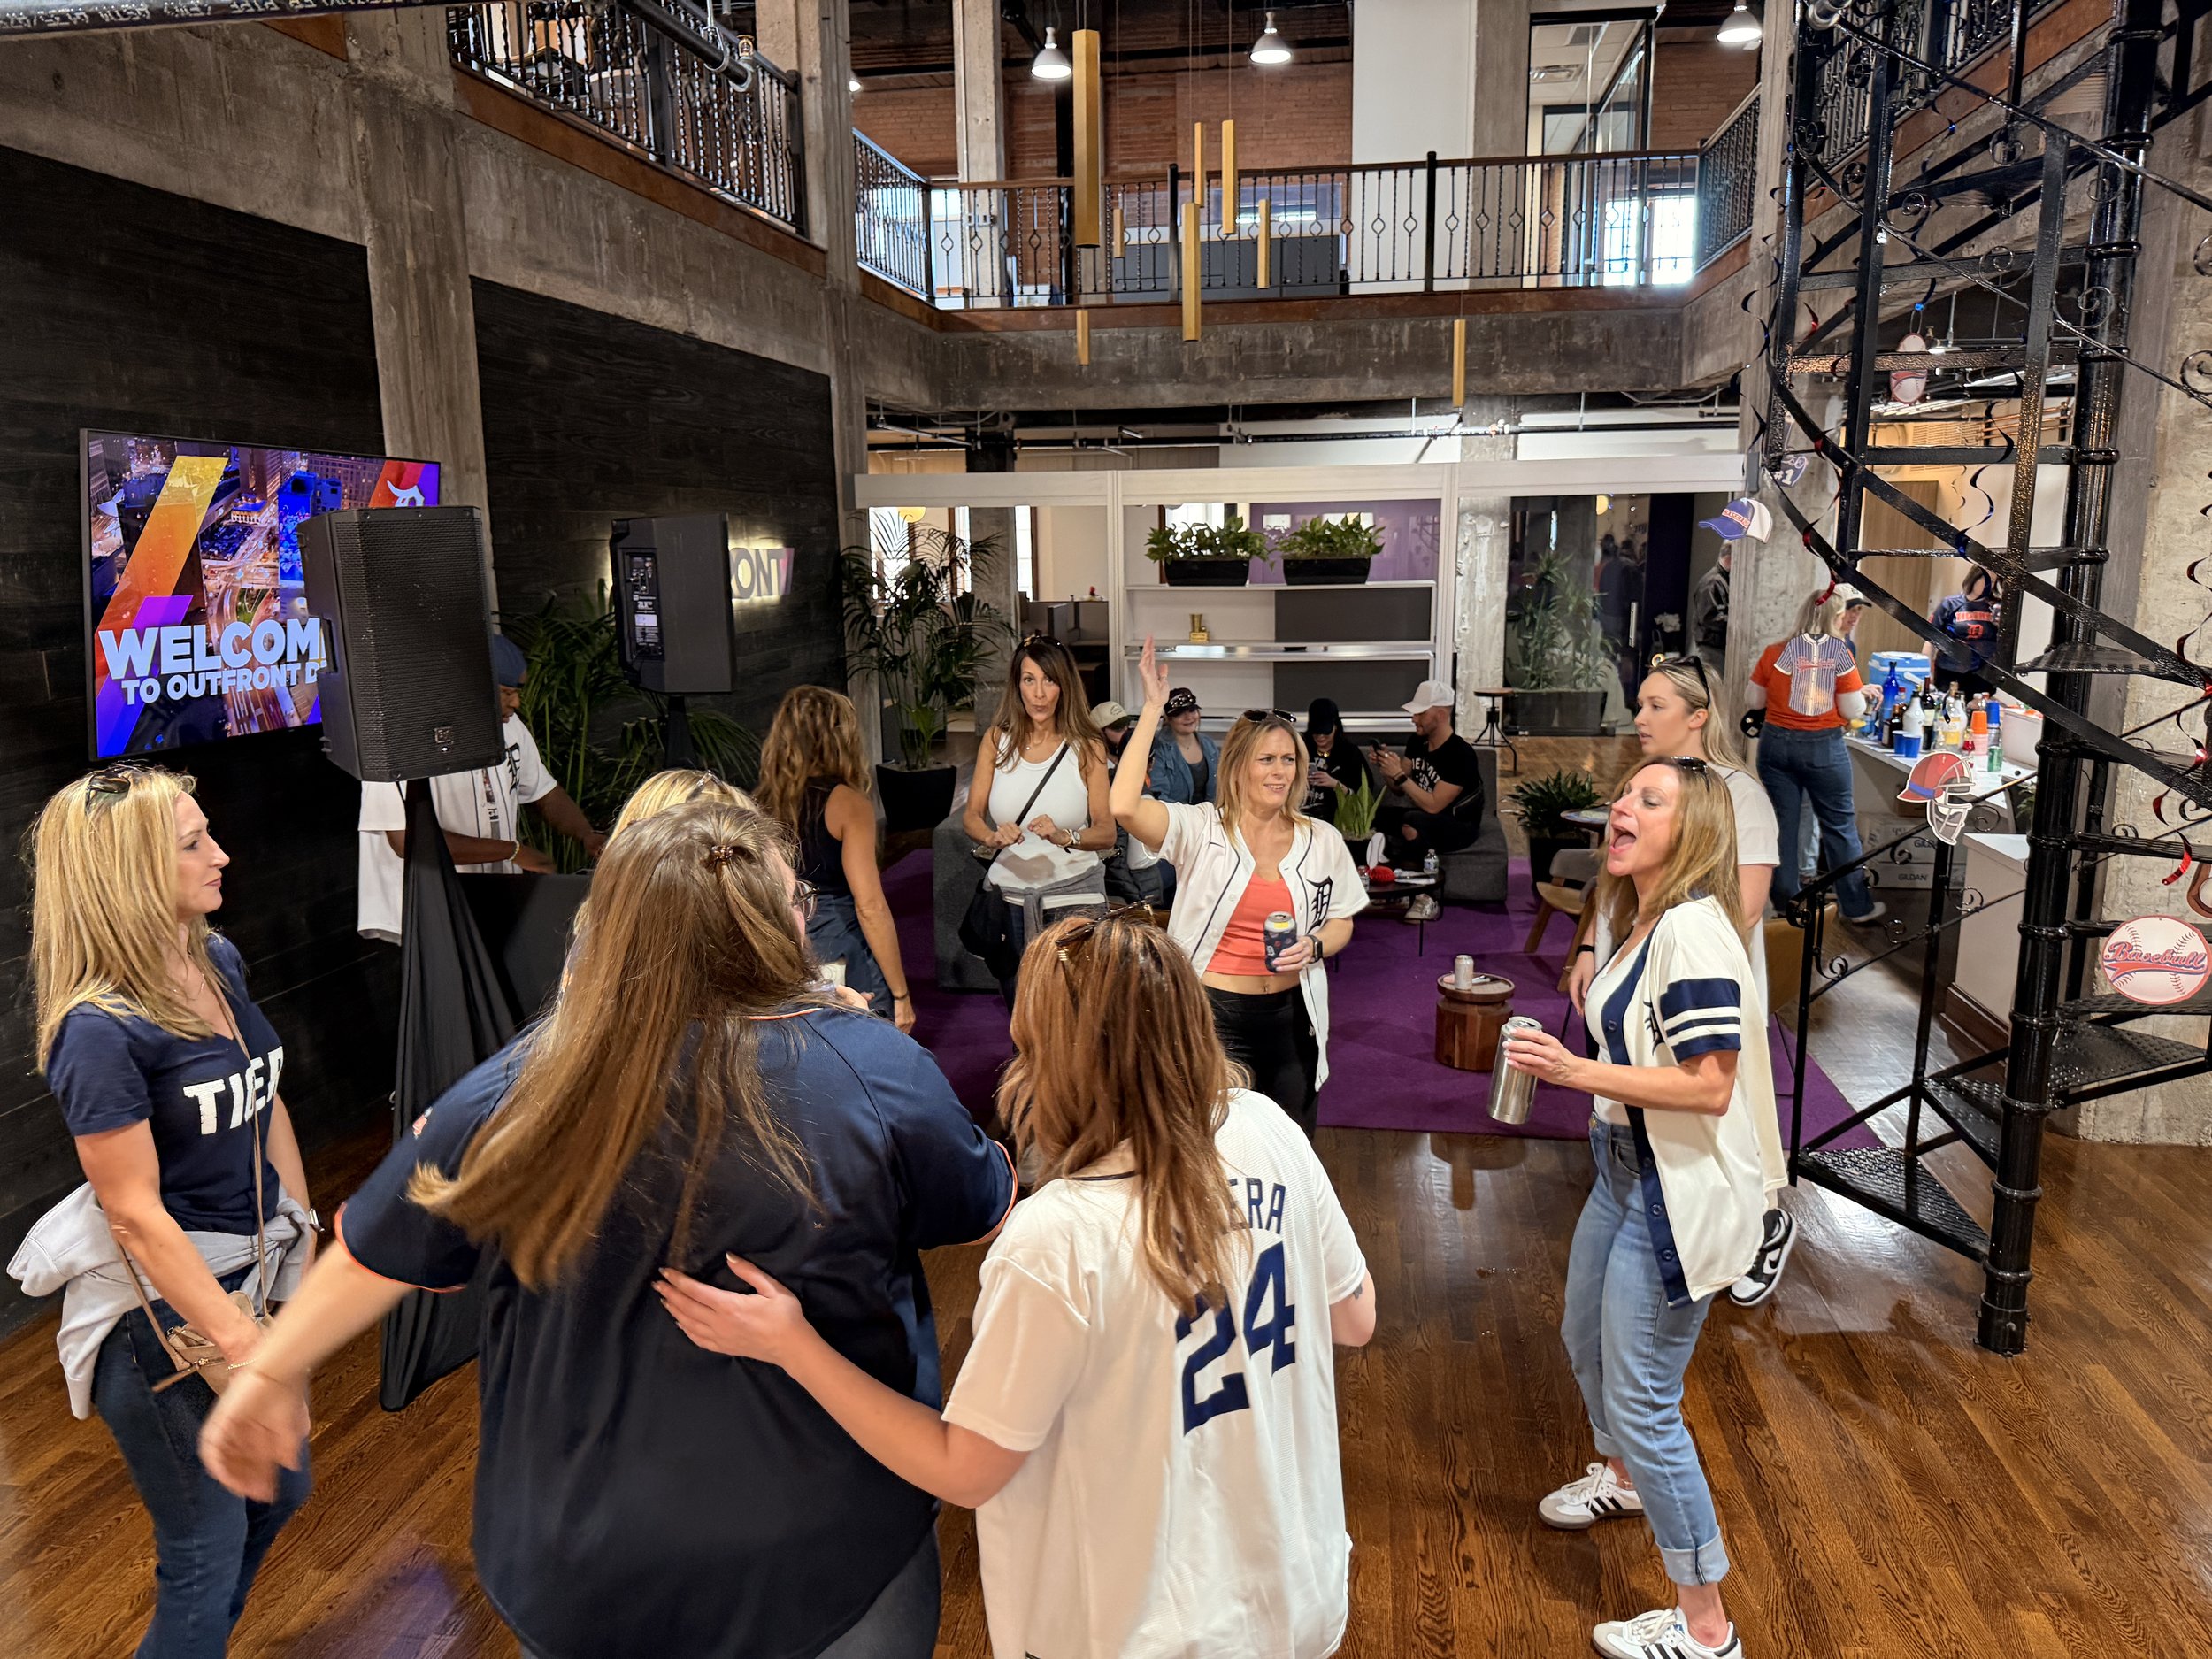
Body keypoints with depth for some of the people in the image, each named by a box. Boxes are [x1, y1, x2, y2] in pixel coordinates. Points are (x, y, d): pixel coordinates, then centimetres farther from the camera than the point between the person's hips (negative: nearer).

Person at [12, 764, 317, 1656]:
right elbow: (135, 1213, -22)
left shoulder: (219, 962, -1)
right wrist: (244, 1352, -20)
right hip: (159, 1305, -8)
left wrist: (304, 1241, 11)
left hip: (251, 1271, 8)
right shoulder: (101, 1030, -24)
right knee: (209, 1543, 9)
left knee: (279, 1493, 24)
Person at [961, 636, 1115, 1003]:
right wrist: (991, 836, -19)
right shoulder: (997, 740, 3)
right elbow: (971, 815, 3)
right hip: (1009, 892, 2)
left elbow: (1107, 833, -7)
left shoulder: (1087, 748, -3)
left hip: (1073, 894, -2)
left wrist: (1064, 836, -26)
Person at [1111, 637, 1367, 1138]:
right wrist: (1153, 709, -23)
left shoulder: (1322, 842, 3)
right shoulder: (1200, 829, -9)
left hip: (1292, 1016, 4)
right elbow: (1123, 806, -26)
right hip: (1213, 1014, -3)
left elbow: (1341, 922, 14)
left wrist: (1313, 946, -10)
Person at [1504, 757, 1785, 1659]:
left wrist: (1579, 1072, -30)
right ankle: (1623, 1476, 58)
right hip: (1626, 1169, 10)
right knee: (1585, 1334, 29)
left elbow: (1711, 1086, -28)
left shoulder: (1693, 931, -25)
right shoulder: (1641, 919, 5)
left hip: (1678, 1189, -10)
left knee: (1643, 1399, -2)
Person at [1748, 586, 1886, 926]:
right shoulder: (1840, 654, -6)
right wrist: (1862, 693, 13)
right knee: (1840, 824, 8)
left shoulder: (1776, 651, -1)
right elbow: (1852, 710, -7)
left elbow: (1752, 701, 4)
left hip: (1777, 744, 2)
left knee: (1783, 823, 9)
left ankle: (1786, 900, 16)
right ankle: (1856, 905, 16)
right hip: (1824, 748, -2)